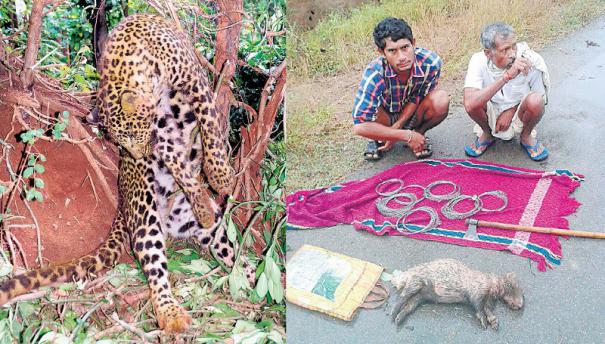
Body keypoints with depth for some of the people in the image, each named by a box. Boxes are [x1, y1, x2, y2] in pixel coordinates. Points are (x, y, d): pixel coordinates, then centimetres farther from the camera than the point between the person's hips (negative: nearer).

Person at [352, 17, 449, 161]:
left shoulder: (431, 62, -30)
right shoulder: (374, 74, -36)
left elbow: (417, 98, -12)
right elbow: (359, 126, -38)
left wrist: (397, 126, -24)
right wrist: (407, 136, -34)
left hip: (411, 114, 2)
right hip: (385, 116, -1)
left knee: (441, 100, -30)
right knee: (372, 112, -37)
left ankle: (419, 132, 1)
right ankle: (377, 138, 0)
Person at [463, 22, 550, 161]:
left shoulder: (532, 61, -22)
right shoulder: (479, 61, -25)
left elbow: (540, 100, -6)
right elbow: (470, 104, -41)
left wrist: (510, 112, -17)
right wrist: (506, 76, -46)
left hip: (517, 114, 0)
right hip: (491, 116, 0)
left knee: (535, 100, -32)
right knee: (474, 101, -32)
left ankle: (526, 136, 1)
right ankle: (487, 135, 2)